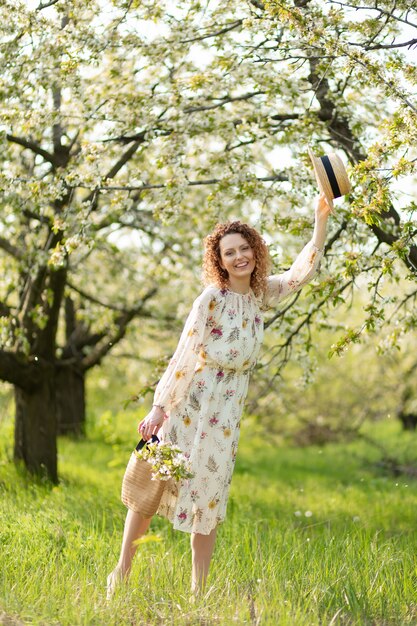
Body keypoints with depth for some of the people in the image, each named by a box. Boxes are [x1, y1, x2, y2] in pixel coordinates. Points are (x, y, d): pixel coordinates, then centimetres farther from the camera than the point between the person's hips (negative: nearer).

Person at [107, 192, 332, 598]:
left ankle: (198, 590, 12)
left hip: (226, 413, 5)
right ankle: (121, 572, 11)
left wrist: (321, 220, -5)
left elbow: (301, 272, 5)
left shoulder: (261, 294, 5)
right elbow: (184, 355, -15)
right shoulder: (212, 299, -14)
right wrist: (159, 408, -16)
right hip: (189, 403, -5)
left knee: (209, 497, 7)